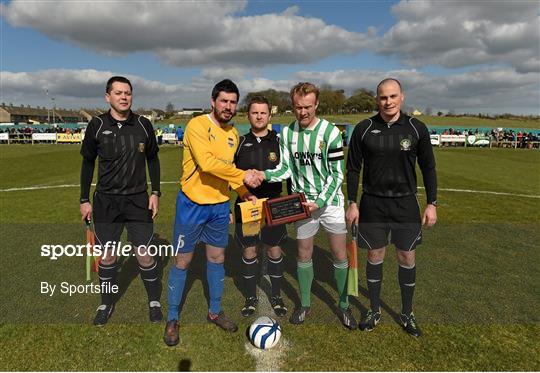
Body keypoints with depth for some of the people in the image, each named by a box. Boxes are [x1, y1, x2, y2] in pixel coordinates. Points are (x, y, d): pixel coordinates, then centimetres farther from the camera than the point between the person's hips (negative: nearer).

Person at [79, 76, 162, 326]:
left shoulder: (143, 125, -1)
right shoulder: (97, 125, -3)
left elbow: (152, 159, 8)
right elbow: (87, 163, 6)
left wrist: (155, 192, 2)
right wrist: (84, 200, 4)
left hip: (138, 201, 0)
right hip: (106, 201, 0)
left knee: (144, 255, 3)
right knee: (107, 256, 10)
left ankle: (154, 301, 24)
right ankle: (107, 303, 32)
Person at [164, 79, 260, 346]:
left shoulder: (233, 133, 8)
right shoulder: (197, 125, -15)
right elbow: (207, 162, -28)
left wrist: (244, 192, 3)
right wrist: (243, 175, -24)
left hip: (220, 205, 6)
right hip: (192, 204, -6)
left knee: (217, 258, 15)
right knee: (182, 261, 6)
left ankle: (214, 311, 34)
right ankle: (172, 319, 24)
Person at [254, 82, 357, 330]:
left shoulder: (330, 132, -12)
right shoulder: (287, 132, -1)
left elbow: (337, 174, -11)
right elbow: (286, 169, 1)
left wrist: (320, 202, -18)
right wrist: (265, 175, -19)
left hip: (331, 201, -2)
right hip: (303, 203, 2)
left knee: (340, 255, 6)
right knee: (304, 254, 11)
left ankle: (344, 305, 26)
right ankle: (305, 304, 30)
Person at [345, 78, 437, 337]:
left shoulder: (417, 128, -2)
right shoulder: (363, 129, -3)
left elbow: (428, 168, 4)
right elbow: (353, 169, 2)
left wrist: (432, 204, 1)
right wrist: (352, 203, -1)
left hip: (406, 203, 1)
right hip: (373, 203, 0)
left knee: (407, 258, 8)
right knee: (374, 256, 9)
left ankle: (407, 314, 28)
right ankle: (374, 310, 27)